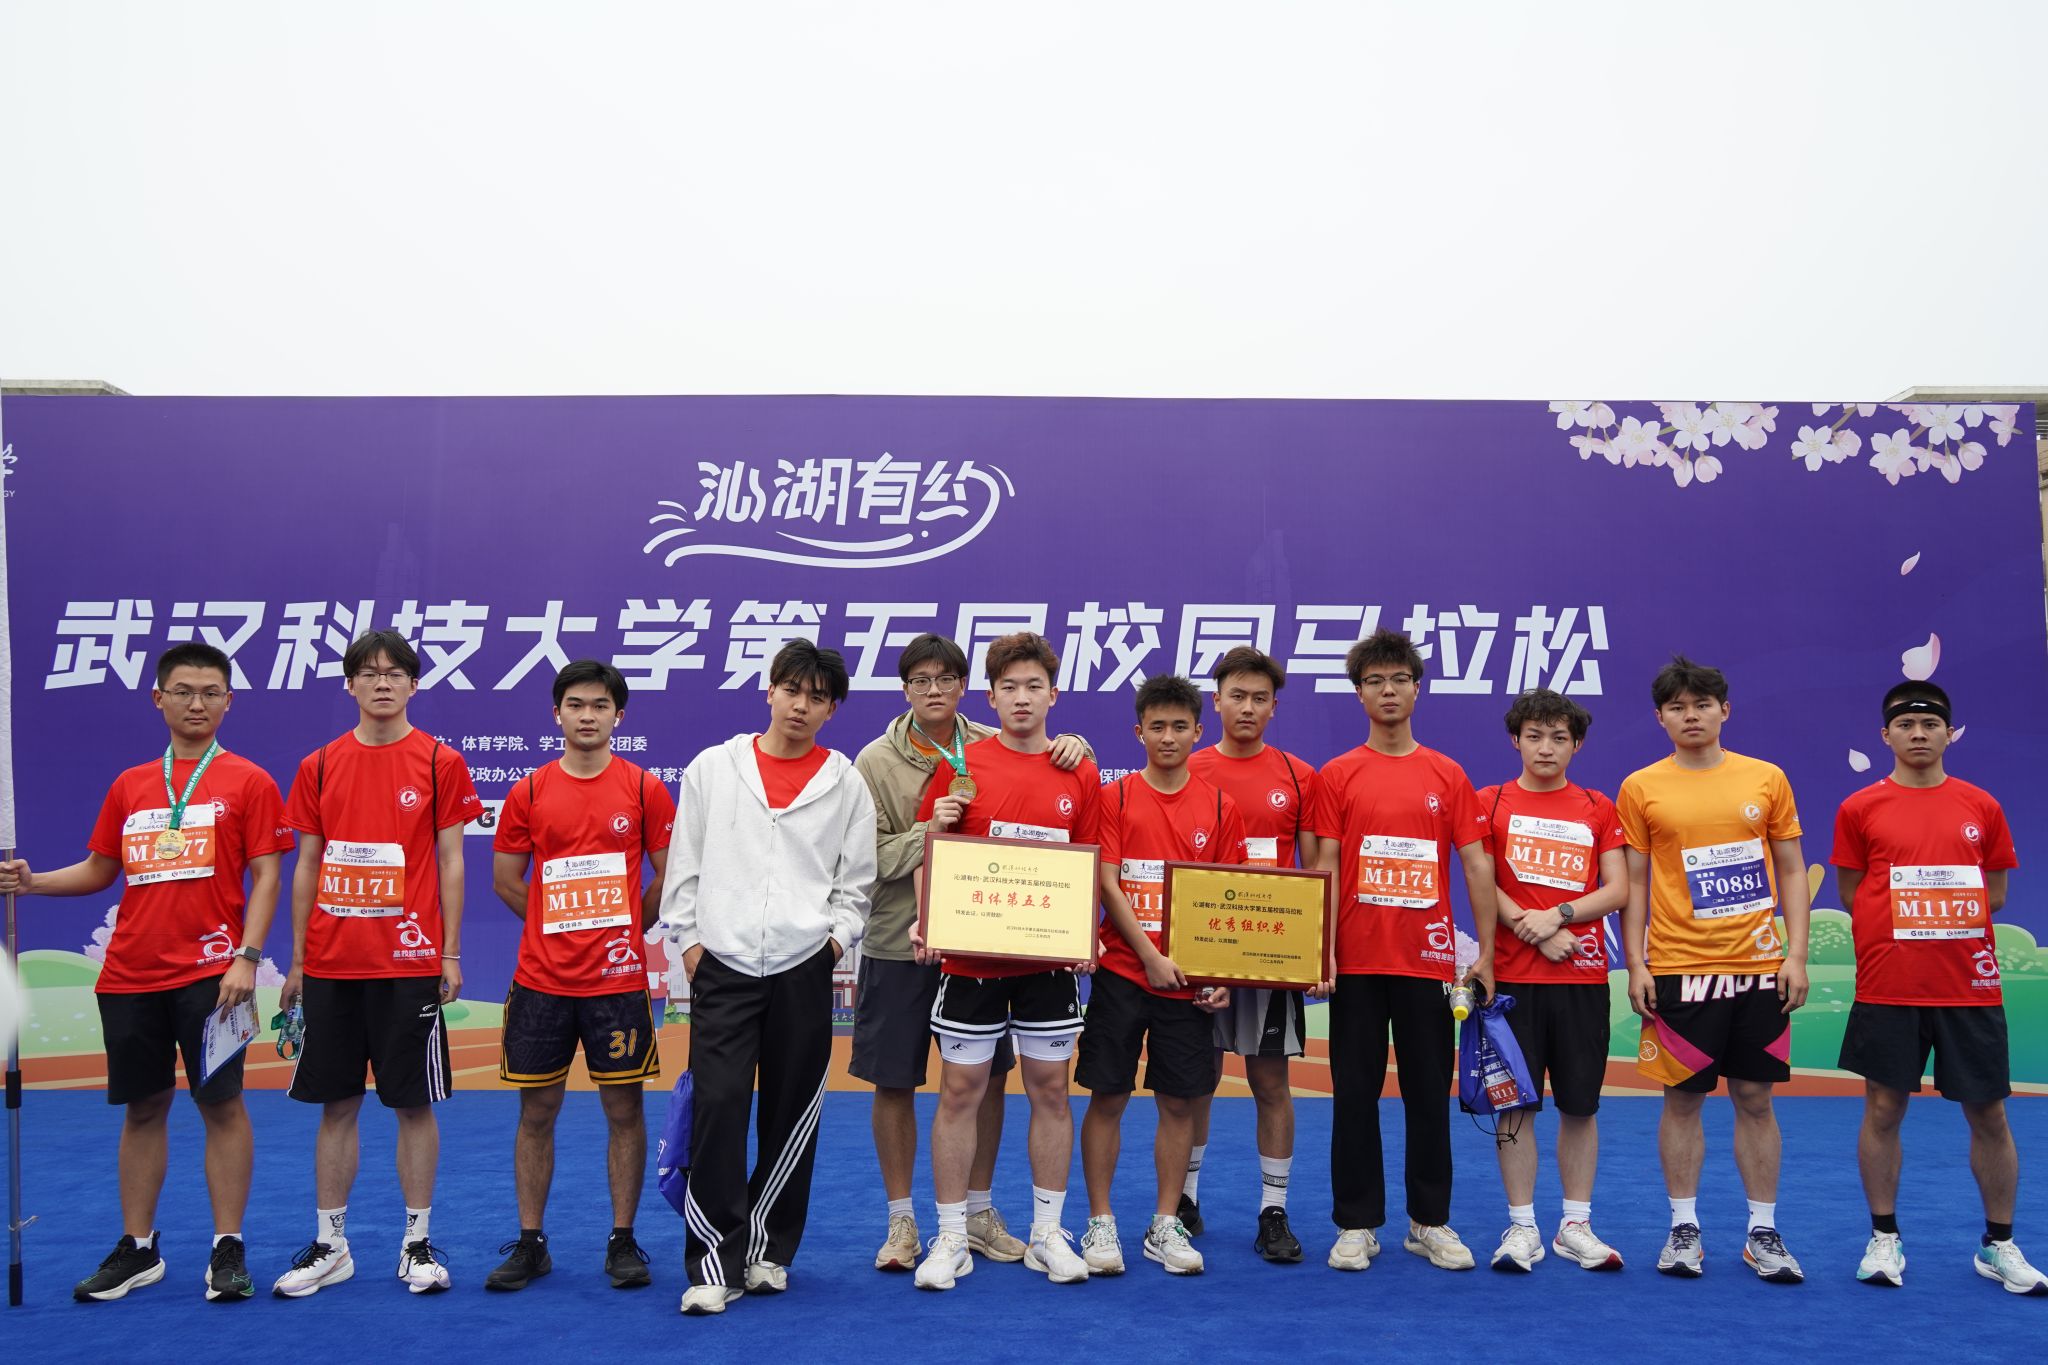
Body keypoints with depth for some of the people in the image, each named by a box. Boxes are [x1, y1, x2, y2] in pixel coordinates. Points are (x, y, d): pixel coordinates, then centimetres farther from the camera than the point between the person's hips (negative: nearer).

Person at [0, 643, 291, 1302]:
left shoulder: (248, 782, 0)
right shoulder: (128, 786, 13)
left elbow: (265, 875, -4)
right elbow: (99, 869, 20)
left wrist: (247, 958, -14)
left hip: (210, 971, -4)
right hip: (130, 976, 4)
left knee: (221, 1103, -1)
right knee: (142, 1107, 10)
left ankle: (227, 1249, 8)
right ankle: (137, 1248, 22)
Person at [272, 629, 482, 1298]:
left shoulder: (440, 762, 0)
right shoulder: (319, 766, 8)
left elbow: (450, 861, 0)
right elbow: (306, 865, 10)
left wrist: (451, 954, -5)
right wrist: (296, 959, 7)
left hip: (409, 962, -3)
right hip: (330, 963, 3)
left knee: (414, 1103, 3)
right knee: (337, 1104, 9)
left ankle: (418, 1242, 14)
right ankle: (330, 1244, 20)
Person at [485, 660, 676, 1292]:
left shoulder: (644, 789, 0)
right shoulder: (528, 793, 4)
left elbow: (669, 876, 6)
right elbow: (505, 879, 10)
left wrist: (623, 926, 7)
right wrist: (566, 923, 9)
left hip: (618, 978, -1)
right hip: (541, 978, 1)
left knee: (624, 1108, 4)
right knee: (536, 1110, 7)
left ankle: (622, 1242, 14)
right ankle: (529, 1243, 18)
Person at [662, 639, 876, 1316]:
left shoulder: (846, 783, 7)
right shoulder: (712, 767, 7)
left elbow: (856, 880, 10)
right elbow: (684, 864, 9)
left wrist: (836, 935, -3)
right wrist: (689, 937, 2)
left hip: (804, 969, 1)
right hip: (722, 965, -1)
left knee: (792, 1113, 6)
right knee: (718, 1107, -7)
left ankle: (767, 1250, 20)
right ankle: (714, 1261, 1)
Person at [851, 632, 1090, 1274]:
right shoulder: (877, 761, -5)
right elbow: (866, 858, -9)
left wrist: (1072, 745, -9)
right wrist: (927, 833, -24)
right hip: (898, 941, -2)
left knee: (987, 1076, 10)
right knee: (895, 1083, 5)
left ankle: (978, 1211, 27)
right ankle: (901, 1220, 21)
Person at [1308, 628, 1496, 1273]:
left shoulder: (1448, 776, 7)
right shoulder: (1337, 775, 3)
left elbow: (1476, 864, 5)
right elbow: (1325, 869, -1)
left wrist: (1485, 951, -2)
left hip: (1429, 960, 1)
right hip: (1357, 962, -1)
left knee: (1430, 1093, 8)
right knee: (1355, 1093, 5)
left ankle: (1430, 1222, 20)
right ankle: (1357, 1224, 15)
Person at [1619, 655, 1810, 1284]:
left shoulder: (1766, 778, 6)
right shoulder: (1641, 788, 2)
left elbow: (1792, 871, 9)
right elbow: (1633, 883, 3)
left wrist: (1796, 954, 0)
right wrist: (1635, 965, -3)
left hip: (1759, 965, 1)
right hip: (1678, 968, -1)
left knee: (1755, 1098, 6)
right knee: (1683, 1098, 4)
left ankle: (1763, 1233, 16)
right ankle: (1683, 1228, 15)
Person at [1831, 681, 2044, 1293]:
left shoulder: (1981, 807, 6)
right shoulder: (1860, 809, 1)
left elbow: (1994, 892, 11)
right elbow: (1851, 896, 6)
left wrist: (1930, 917, 0)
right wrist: (1917, 924, -1)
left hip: (1970, 986, 2)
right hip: (1888, 987, -1)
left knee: (1989, 1116, 7)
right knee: (1883, 1110, 4)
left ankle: (1999, 1244, 22)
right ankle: (1884, 1239, 17)